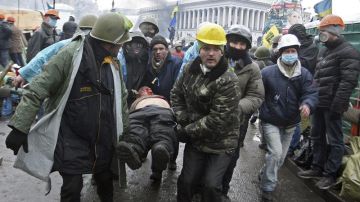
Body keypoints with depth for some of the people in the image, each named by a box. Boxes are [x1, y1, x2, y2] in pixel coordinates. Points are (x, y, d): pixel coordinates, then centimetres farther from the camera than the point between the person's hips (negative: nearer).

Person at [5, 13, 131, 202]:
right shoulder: (70, 54, -19)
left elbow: (120, 97, 12)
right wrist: (20, 127, -21)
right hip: (71, 135, -5)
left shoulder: (113, 61, 1)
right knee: (72, 186, -1)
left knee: (105, 179, 20)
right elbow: (37, 90, -18)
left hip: (103, 136, 6)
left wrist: (124, 129, 17)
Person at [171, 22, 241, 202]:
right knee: (186, 181, 11)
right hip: (195, 140, 5)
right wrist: (182, 119, -7)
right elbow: (176, 94, 8)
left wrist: (187, 131, -16)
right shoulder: (190, 69, -4)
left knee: (211, 186, 0)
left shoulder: (228, 81, -24)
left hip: (221, 143, -4)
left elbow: (217, 120, -25)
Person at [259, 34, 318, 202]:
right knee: (275, 153, -16)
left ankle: (265, 175, 41)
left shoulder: (304, 74, -4)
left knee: (281, 156, 16)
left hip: (290, 123, 5)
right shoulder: (267, 72, -14)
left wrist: (307, 103, -34)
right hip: (271, 121, -5)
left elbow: (311, 93, -13)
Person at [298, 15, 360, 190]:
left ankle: (330, 174, 11)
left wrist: (337, 105, -23)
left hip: (331, 105, -9)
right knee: (317, 137, 15)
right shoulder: (323, 52, 17)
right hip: (319, 103, 9)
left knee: (334, 140, 2)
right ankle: (317, 168, 27)